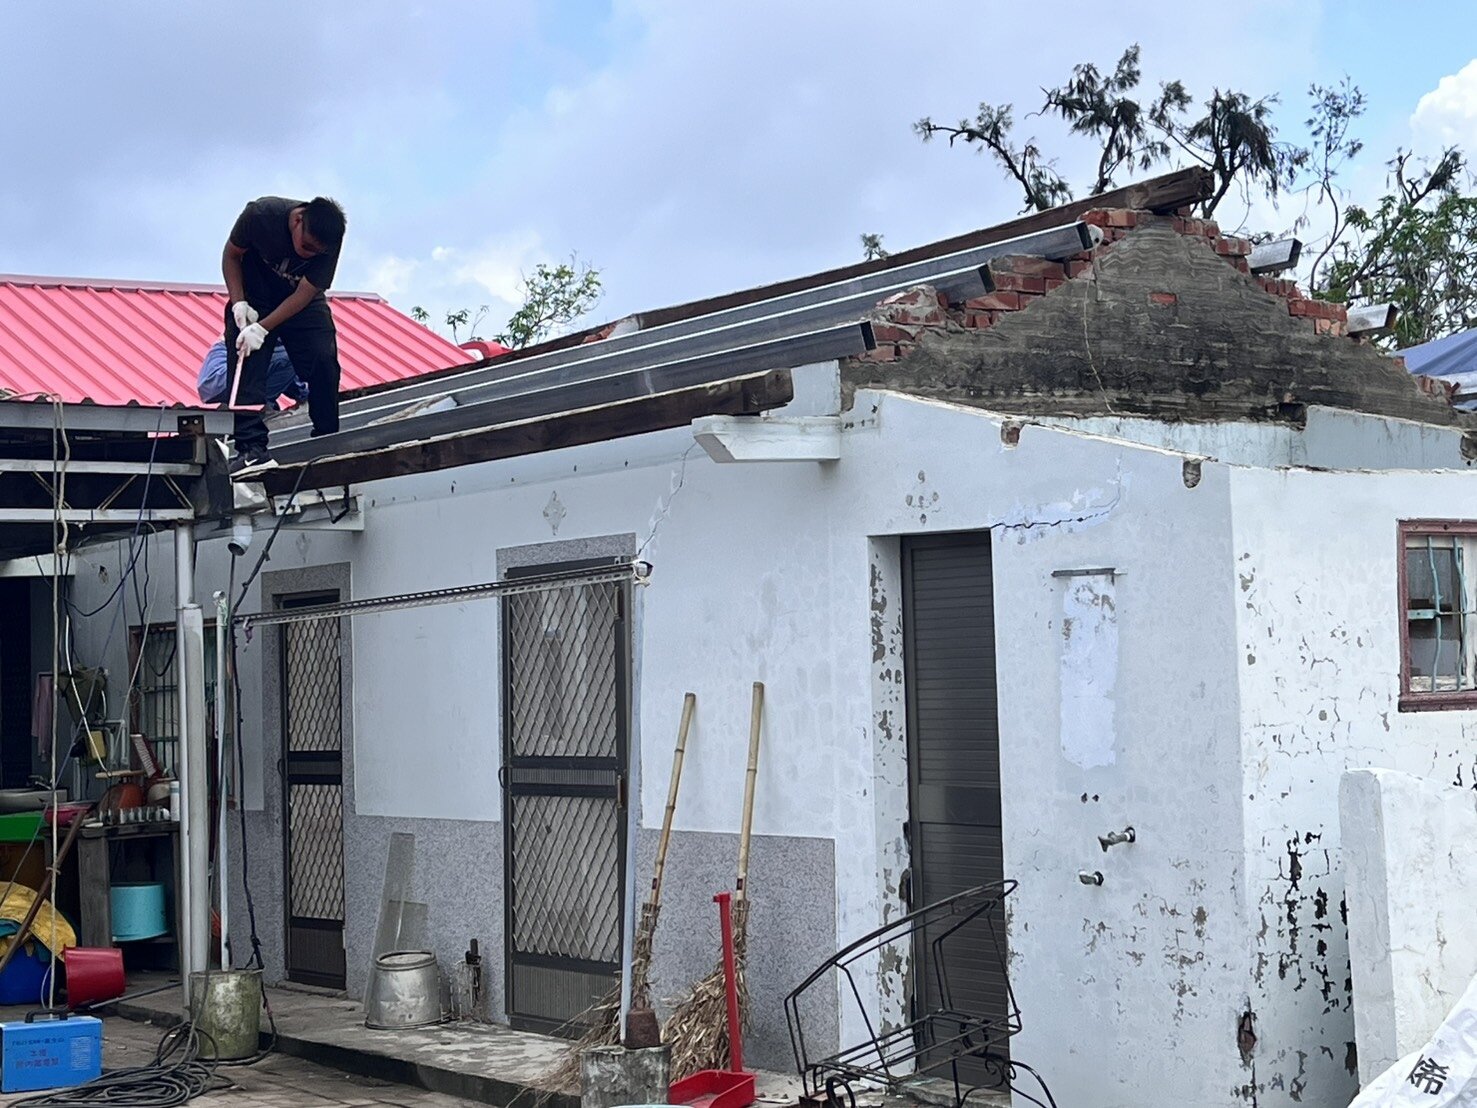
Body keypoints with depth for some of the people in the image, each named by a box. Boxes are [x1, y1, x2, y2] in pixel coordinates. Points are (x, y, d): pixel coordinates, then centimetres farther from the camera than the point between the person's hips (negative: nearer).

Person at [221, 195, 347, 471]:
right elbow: (231, 254, -10)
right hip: (255, 298, -1)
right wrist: (238, 302, -21)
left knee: (323, 361, -15)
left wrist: (263, 328, -30)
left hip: (302, 302, 1)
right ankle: (252, 447, -22)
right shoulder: (261, 214, -26)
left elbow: (304, 294, -22)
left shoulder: (328, 245, -24)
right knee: (247, 364, -17)